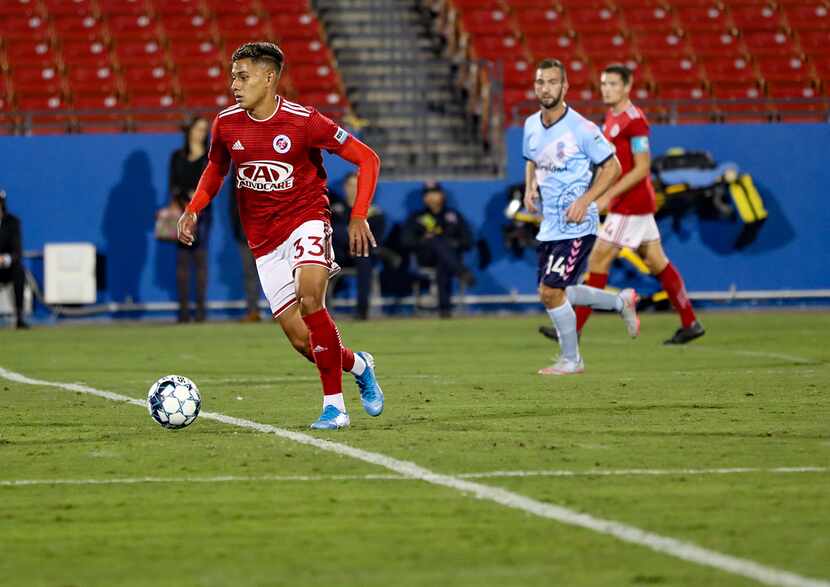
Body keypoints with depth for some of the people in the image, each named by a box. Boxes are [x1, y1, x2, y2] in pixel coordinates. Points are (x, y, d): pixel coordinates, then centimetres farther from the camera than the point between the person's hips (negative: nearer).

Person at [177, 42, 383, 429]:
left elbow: (367, 160, -7)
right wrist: (193, 209, 3)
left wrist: (358, 218, -15)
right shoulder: (225, 125, -1)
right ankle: (358, 366, 30)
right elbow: (216, 169, 20)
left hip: (306, 219, -4)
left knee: (309, 298, -30)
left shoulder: (303, 121, -14)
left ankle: (334, 406, -20)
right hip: (264, 241, 4)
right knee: (300, 340, -3)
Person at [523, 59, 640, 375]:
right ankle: (622, 302, 35)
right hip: (549, 224, 8)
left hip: (576, 225, -8)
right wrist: (530, 188, 3)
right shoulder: (531, 125, 5)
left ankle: (571, 359, 8)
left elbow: (612, 167, -10)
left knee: (550, 292, -12)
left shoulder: (581, 128, -16)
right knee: (554, 293, 13)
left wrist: (584, 201, -19)